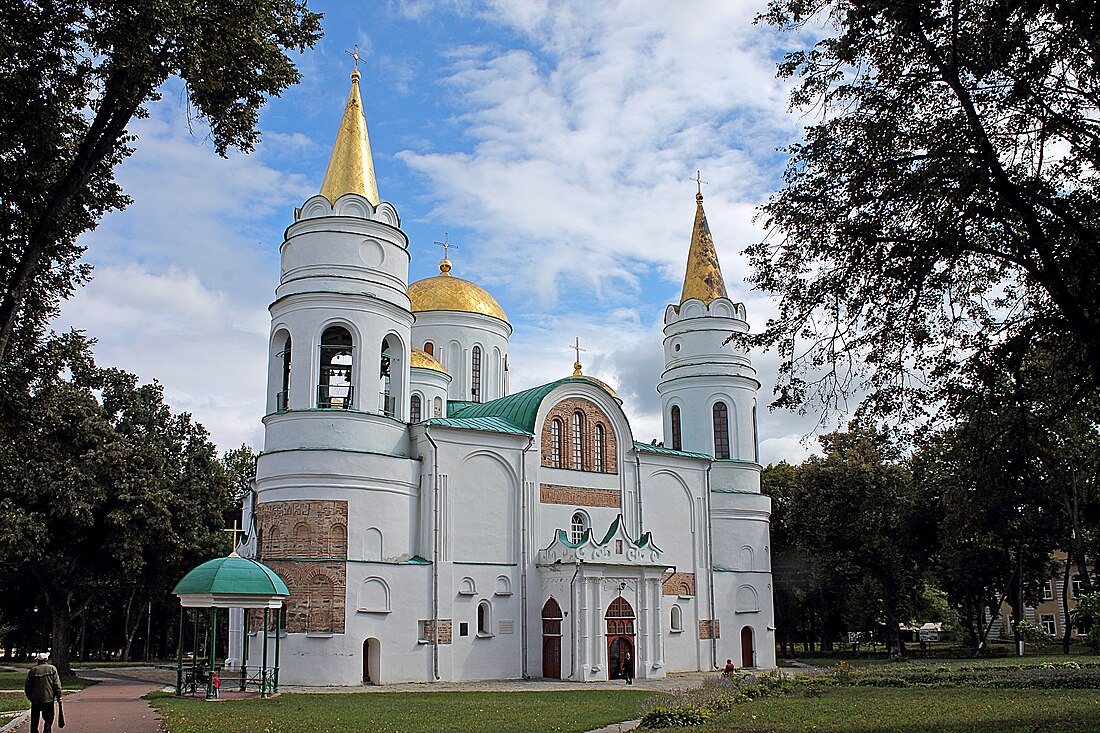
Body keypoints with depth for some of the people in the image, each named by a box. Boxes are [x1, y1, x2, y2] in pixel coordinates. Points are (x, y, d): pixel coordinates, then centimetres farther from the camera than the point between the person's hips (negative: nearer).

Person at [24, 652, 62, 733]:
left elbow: (27, 686, 5)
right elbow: (57, 685, -4)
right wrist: (59, 697, -1)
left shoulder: (33, 670, 3)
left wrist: (30, 697, 19)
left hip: (35, 700, 1)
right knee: (48, 720, 2)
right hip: (48, 699, -1)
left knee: (34, 720, 15)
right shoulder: (52, 669, 2)